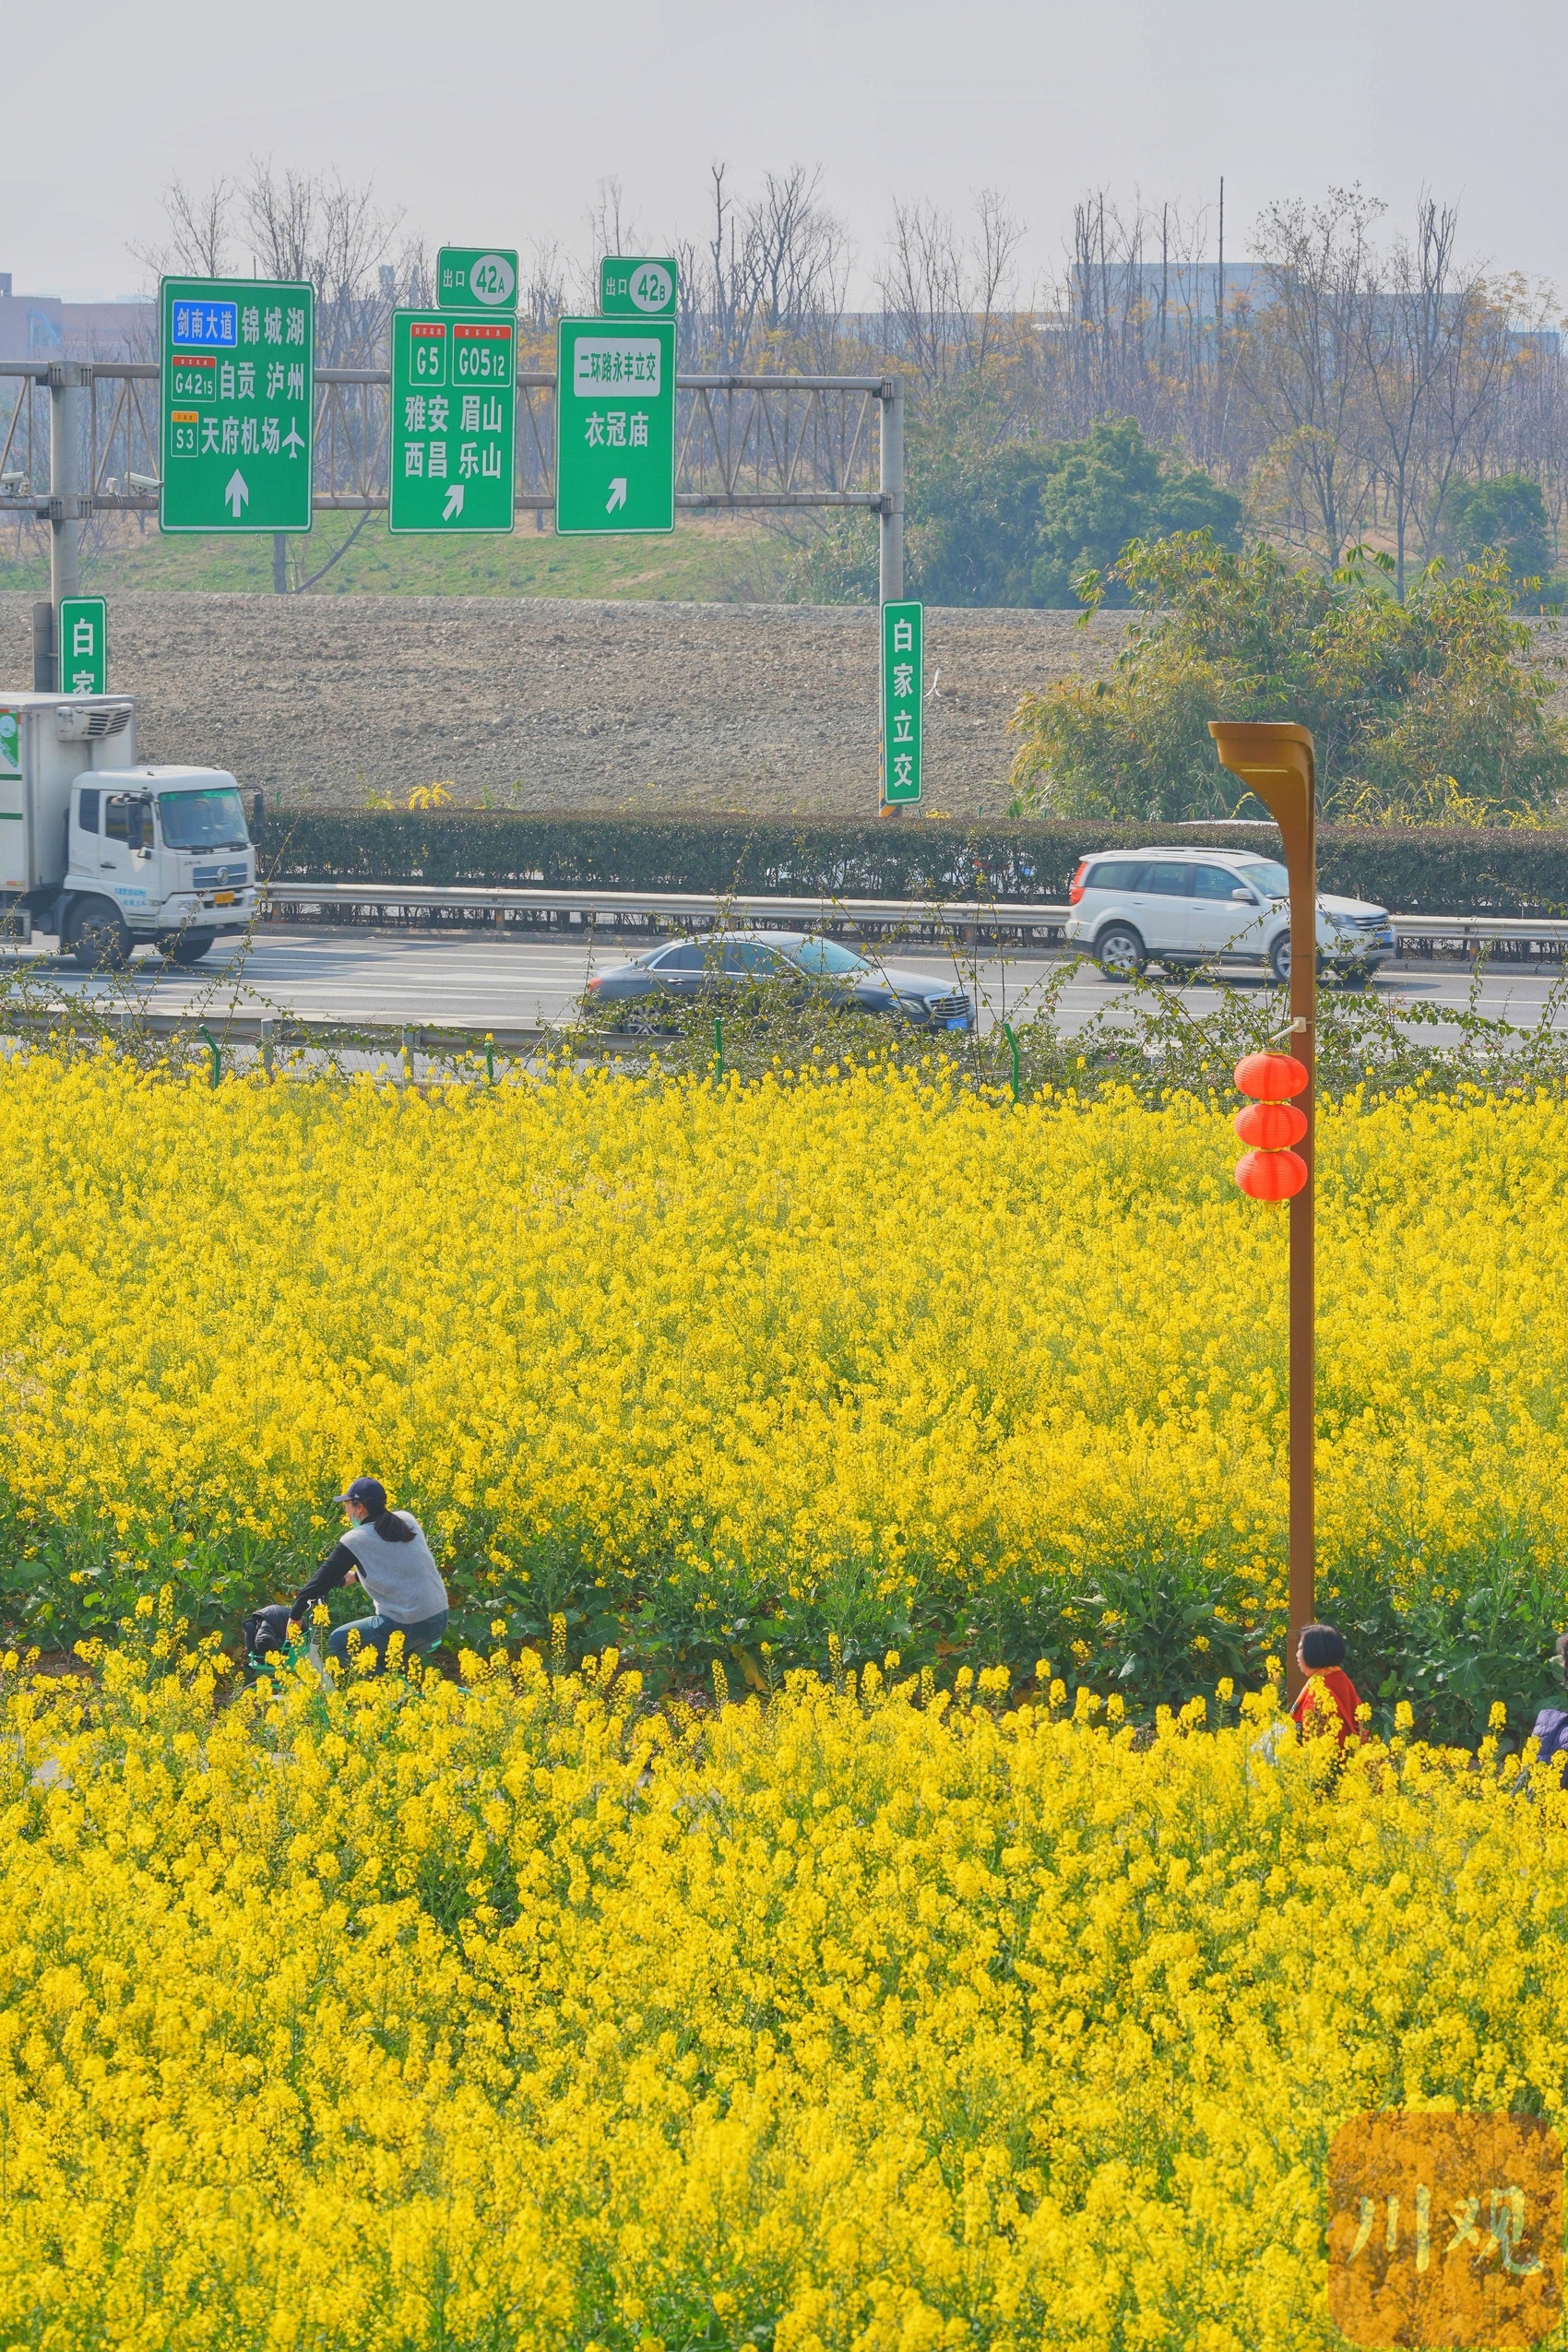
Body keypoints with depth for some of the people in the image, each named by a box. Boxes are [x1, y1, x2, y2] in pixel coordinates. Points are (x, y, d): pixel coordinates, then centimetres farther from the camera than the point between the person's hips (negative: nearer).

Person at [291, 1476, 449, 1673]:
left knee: (338, 1642, 9)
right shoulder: (407, 1521, 9)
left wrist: (295, 1616, 7)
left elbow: (323, 1579, -6)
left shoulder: (355, 1541, -9)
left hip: (406, 1627, -7)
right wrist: (357, 1575, 34)